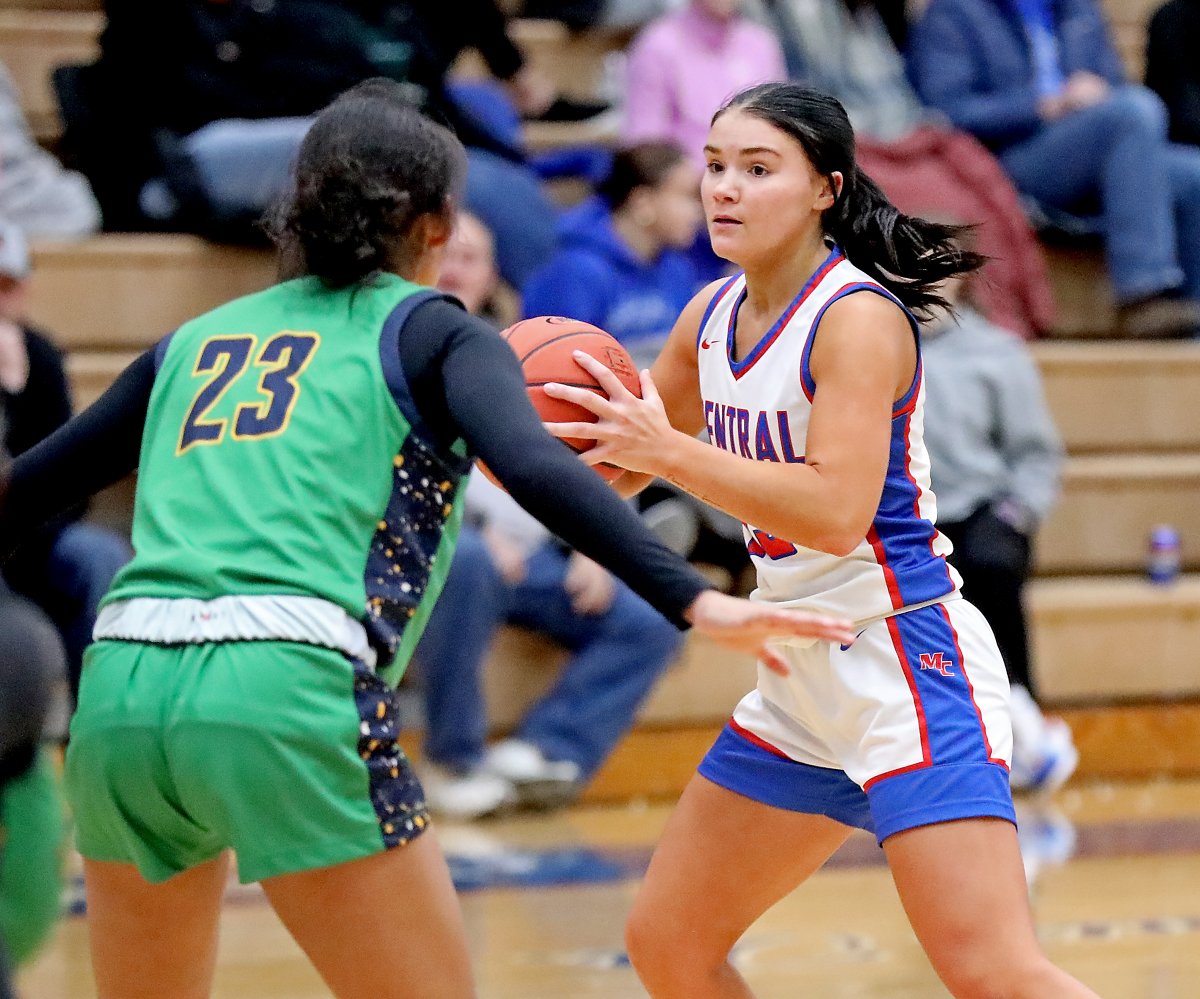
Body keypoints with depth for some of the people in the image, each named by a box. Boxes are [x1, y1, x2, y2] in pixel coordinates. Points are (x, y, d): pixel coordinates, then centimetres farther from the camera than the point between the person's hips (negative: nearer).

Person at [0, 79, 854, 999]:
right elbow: (531, 468, -8)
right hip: (286, 690, -5)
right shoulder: (429, 331, 11)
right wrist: (691, 601, -14)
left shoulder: (195, 341, 25)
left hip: (120, 686, 5)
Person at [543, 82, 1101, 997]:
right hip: (802, 678, 9)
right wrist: (552, 436, -3)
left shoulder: (860, 318, -16)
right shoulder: (713, 316, 7)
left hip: (908, 659, -9)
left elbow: (837, 512, -28)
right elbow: (618, 472, 19)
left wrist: (666, 450, -28)